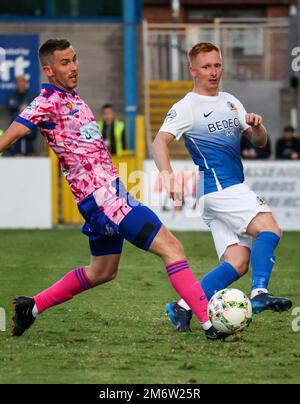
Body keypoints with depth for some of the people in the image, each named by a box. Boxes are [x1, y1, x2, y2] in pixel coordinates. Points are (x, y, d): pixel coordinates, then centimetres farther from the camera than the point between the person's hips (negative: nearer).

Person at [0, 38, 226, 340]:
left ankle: (32, 306, 29)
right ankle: (209, 323, -18)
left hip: (110, 191, 10)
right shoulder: (48, 102, -12)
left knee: (102, 272, 23)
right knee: (170, 247, -14)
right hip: (102, 194, -10)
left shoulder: (71, 98, 15)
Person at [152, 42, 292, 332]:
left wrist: (256, 126, -5)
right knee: (269, 229, -24)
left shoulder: (230, 102, 19)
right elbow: (160, 141, -18)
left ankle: (183, 307, 0)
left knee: (237, 263, -2)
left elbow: (259, 142, 20)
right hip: (218, 186, -8)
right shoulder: (187, 107, -4)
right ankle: (259, 293, -33)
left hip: (232, 189, 8)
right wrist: (168, 175, -36)